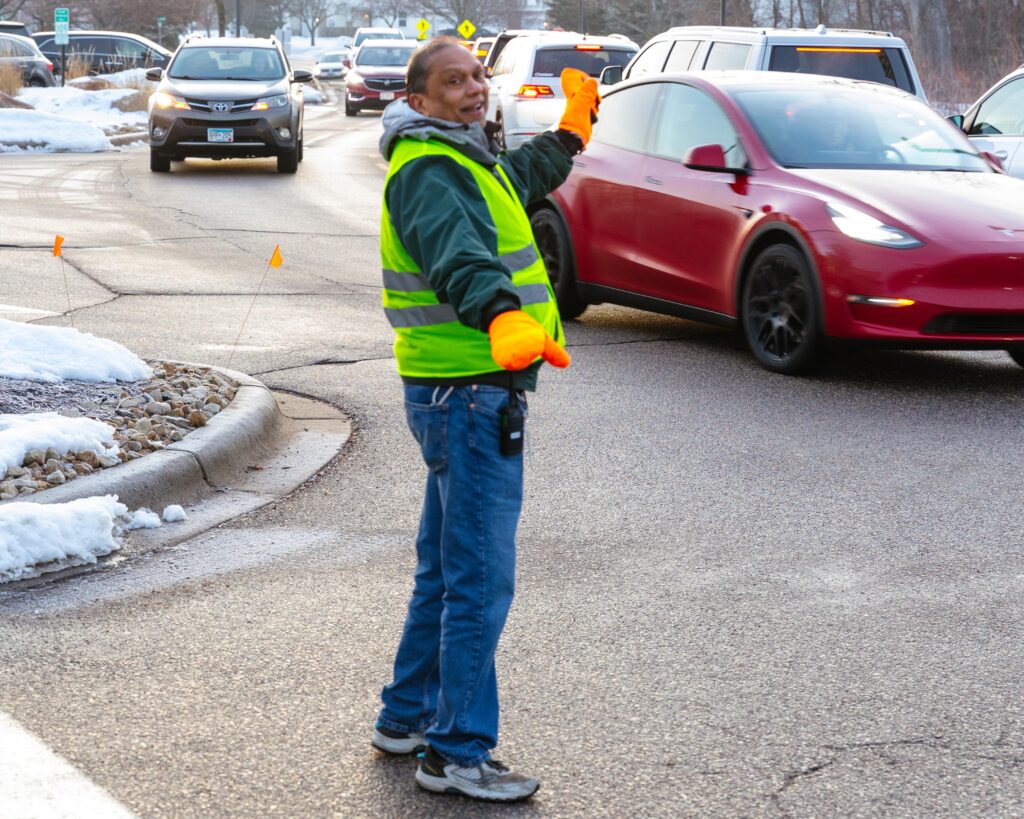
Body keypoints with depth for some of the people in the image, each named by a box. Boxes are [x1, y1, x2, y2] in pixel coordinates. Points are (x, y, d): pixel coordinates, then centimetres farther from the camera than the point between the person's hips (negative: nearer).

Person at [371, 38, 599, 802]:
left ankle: (408, 717, 32)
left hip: (475, 395, 11)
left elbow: (522, 176, 42)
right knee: (481, 581, -8)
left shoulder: (470, 161, 16)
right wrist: (503, 318, -55)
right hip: (467, 395, -11)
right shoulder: (429, 173, -17)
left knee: (446, 569, 20)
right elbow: (456, 256, -37)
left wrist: (571, 134, 54)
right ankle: (457, 753, -2)